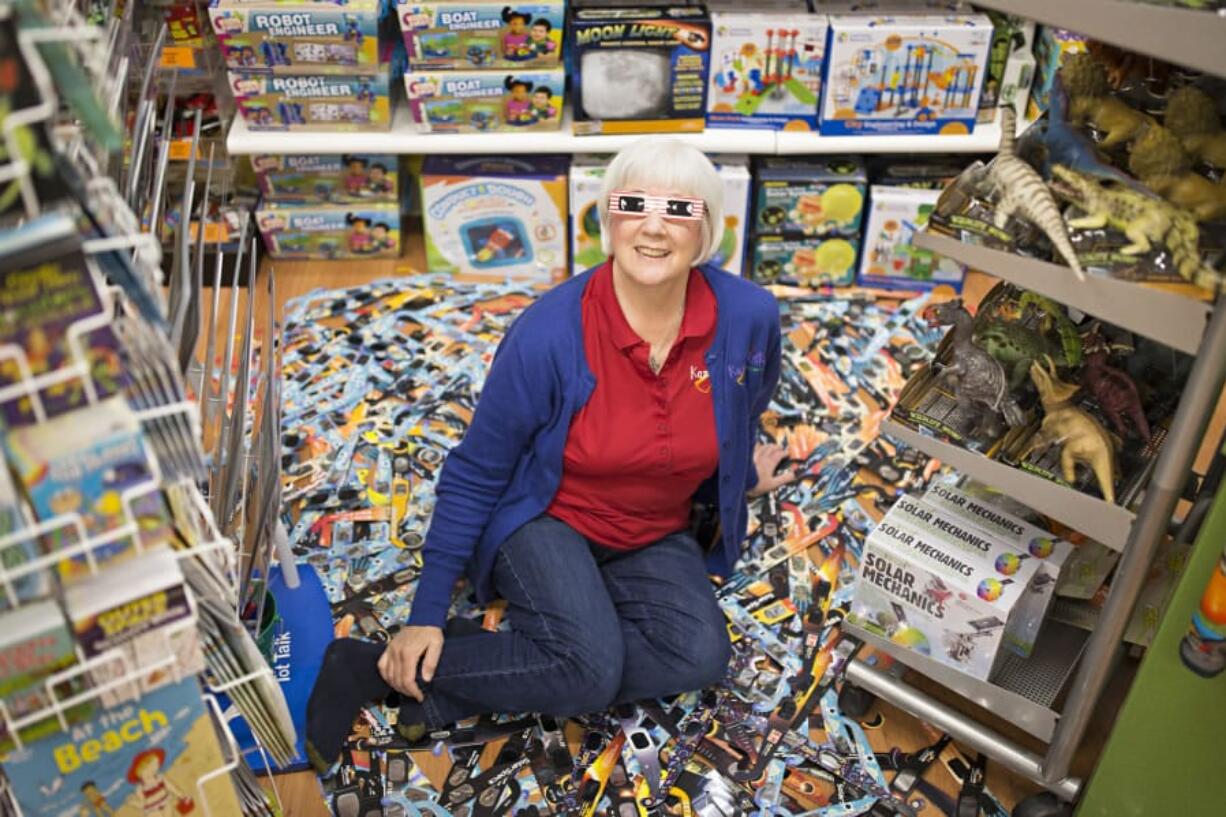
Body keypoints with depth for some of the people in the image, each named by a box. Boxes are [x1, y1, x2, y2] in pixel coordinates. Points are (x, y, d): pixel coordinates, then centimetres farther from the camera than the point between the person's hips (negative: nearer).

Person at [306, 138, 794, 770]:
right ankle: (374, 665, -12)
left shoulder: (749, 317, -15)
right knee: (590, 669, -29)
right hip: (545, 518, -4)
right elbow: (474, 475, -14)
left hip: (655, 535, 5)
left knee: (700, 655, -23)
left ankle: (443, 686, -17)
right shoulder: (549, 333, -23)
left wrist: (740, 474, 29)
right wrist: (425, 616, -14)